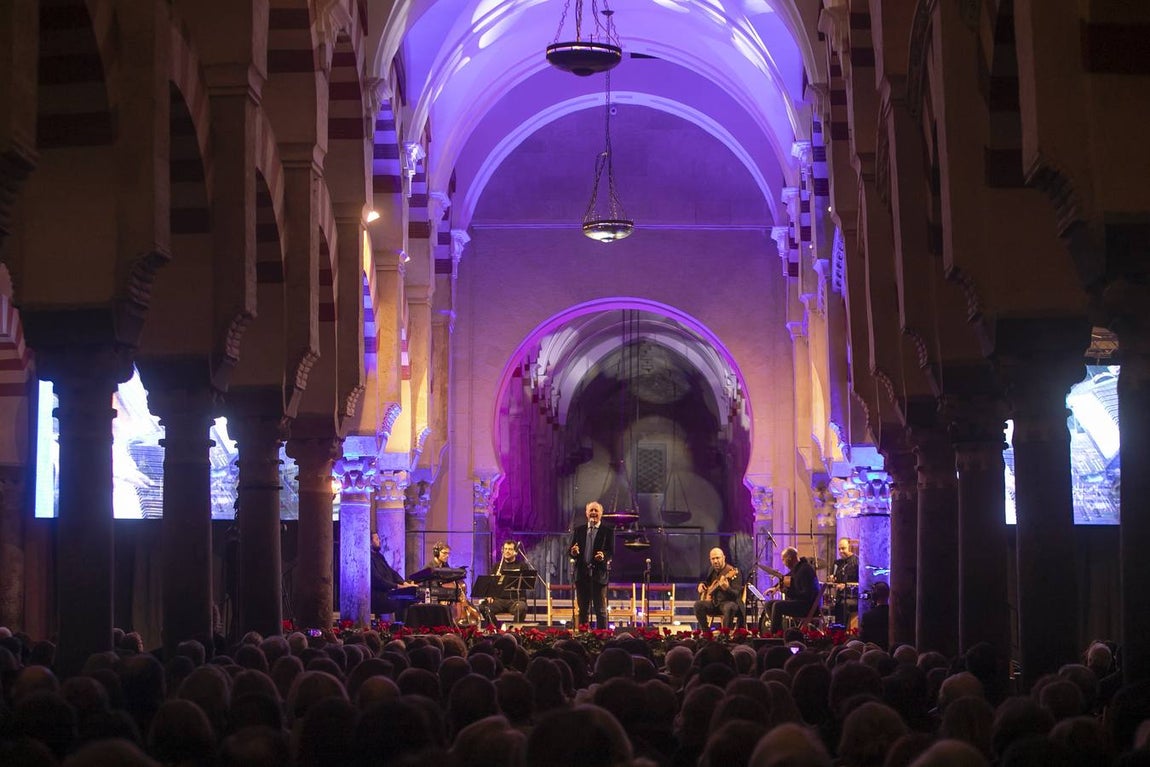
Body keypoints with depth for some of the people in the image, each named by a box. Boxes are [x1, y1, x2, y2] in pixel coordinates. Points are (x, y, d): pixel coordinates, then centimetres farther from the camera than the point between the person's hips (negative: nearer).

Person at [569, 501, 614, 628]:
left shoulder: (608, 530, 1)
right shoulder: (579, 530, 11)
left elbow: (611, 551, -4)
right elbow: (570, 549, 8)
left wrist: (604, 556, -25)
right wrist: (573, 551, -15)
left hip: (599, 574, -3)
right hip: (582, 573, 3)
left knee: (600, 610, 0)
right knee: (583, 609, 9)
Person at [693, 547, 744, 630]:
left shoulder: (733, 572, -15)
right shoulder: (711, 570, 8)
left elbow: (736, 594, -22)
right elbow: (706, 581, 31)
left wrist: (726, 588, -43)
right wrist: (701, 584, 7)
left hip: (730, 602, -7)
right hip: (715, 602, 7)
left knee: (729, 607, -39)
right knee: (698, 604, -17)